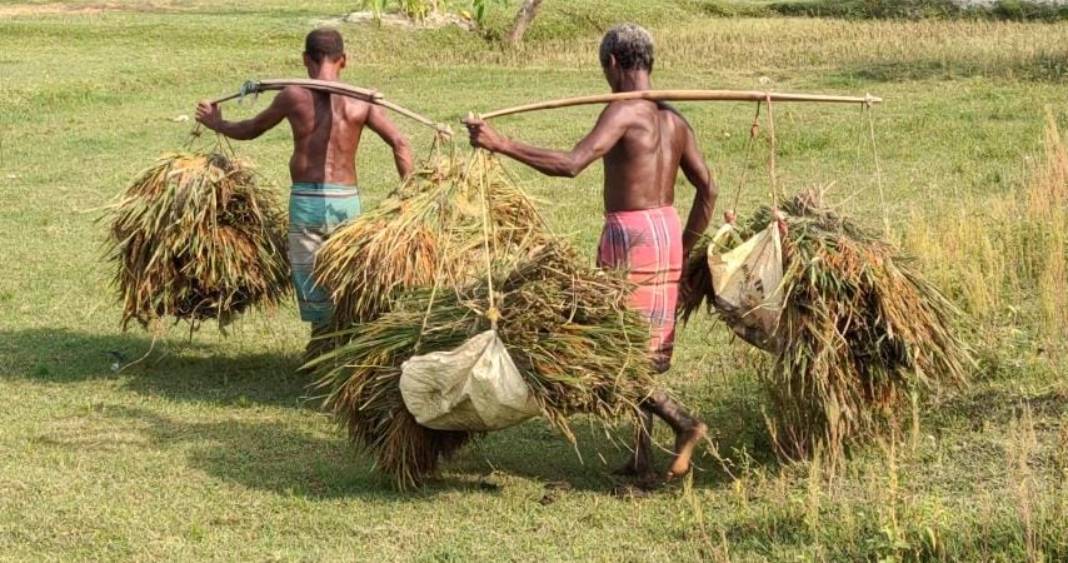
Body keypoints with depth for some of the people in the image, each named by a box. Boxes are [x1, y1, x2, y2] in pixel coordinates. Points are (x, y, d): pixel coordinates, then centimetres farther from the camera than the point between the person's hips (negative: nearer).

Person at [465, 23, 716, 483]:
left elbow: (570, 164, -26)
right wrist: (684, 249, 21)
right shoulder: (674, 120, 10)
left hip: (630, 236, -8)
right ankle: (641, 459, 16)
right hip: (668, 231, 8)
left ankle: (683, 423, -12)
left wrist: (501, 144, -24)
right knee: (648, 351, 14)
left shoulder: (622, 112, -14)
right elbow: (707, 189, 12)